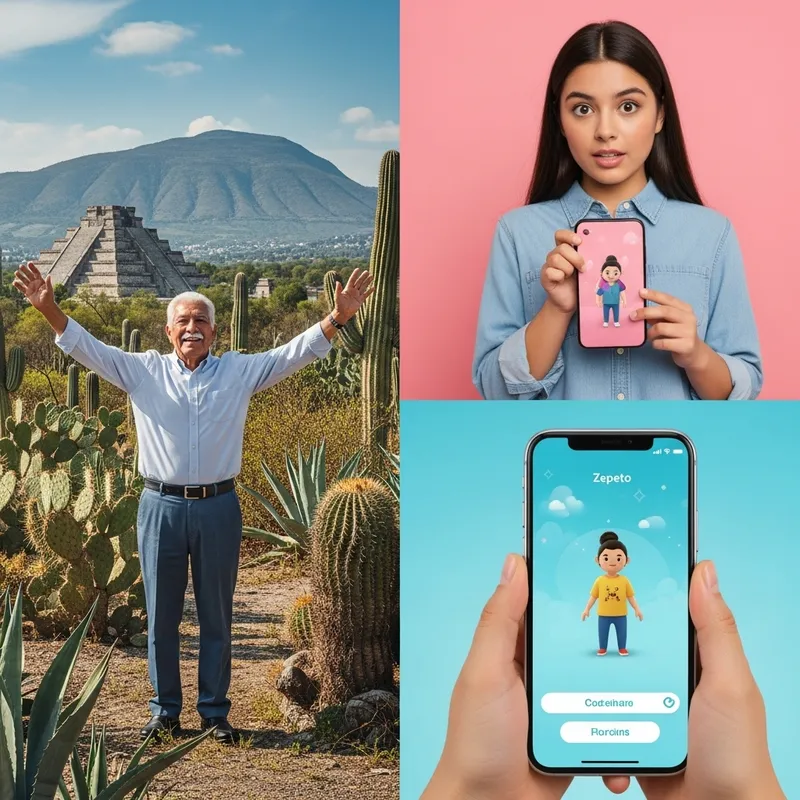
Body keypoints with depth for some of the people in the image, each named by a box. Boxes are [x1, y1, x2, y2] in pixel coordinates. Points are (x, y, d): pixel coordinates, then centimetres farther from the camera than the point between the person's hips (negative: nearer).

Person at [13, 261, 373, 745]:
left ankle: (215, 712, 19)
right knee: (161, 616, 8)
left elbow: (294, 354, -1)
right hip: (162, 507, 0)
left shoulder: (240, 371, 5)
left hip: (218, 508, 0)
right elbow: (88, 348, -2)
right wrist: (50, 310, -16)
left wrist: (338, 318, -13)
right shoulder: (144, 370, 4)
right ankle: (166, 710, 21)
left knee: (217, 616, 8)